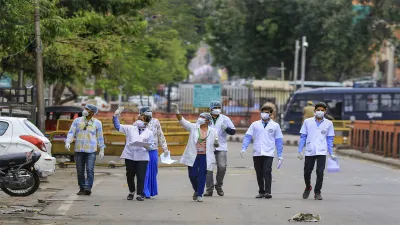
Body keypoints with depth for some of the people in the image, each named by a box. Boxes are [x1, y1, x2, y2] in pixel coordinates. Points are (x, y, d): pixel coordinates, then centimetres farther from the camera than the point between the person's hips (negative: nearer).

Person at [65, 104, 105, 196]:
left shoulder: (97, 123, 6)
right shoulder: (77, 121, 8)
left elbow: (100, 137, 9)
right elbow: (71, 132, 3)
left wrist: (102, 150, 7)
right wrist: (68, 142, -14)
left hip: (91, 151, -2)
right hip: (79, 150, 2)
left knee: (90, 170, -12)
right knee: (80, 171, 5)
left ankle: (88, 188, -13)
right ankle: (82, 188, 13)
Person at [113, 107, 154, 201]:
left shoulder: (149, 133, 11)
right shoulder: (130, 128, 13)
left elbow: (151, 145, 5)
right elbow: (117, 126, 11)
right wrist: (116, 116, 1)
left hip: (142, 157, -1)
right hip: (129, 155, 2)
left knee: (141, 176, -6)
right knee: (130, 175, 8)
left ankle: (139, 194, 1)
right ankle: (131, 192, 27)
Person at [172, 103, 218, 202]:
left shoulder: (212, 131, 3)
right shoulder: (193, 127, 3)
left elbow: (216, 145, 12)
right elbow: (182, 121, -6)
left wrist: (216, 143, -12)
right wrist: (177, 111, -20)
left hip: (205, 157, -1)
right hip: (193, 156, 1)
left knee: (202, 175, -1)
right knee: (192, 175, 1)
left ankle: (199, 195, 8)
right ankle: (196, 190, 27)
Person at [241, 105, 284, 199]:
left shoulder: (275, 126, 9)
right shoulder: (255, 124, 11)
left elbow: (279, 140, 10)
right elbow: (248, 136, 6)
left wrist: (280, 155, 5)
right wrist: (244, 148, -9)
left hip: (269, 153, -2)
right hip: (257, 153, 2)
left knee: (267, 172, -15)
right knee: (259, 173, 6)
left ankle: (268, 192, -14)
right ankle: (261, 192, 16)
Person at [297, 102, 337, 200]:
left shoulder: (328, 123, 6)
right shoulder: (307, 122, 4)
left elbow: (330, 139, 10)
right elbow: (303, 137, 6)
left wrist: (331, 154, 6)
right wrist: (300, 151, 1)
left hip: (322, 152, -1)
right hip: (309, 151, 1)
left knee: (320, 172, -10)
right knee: (307, 172, 6)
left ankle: (317, 192, 2)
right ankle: (308, 187, 33)